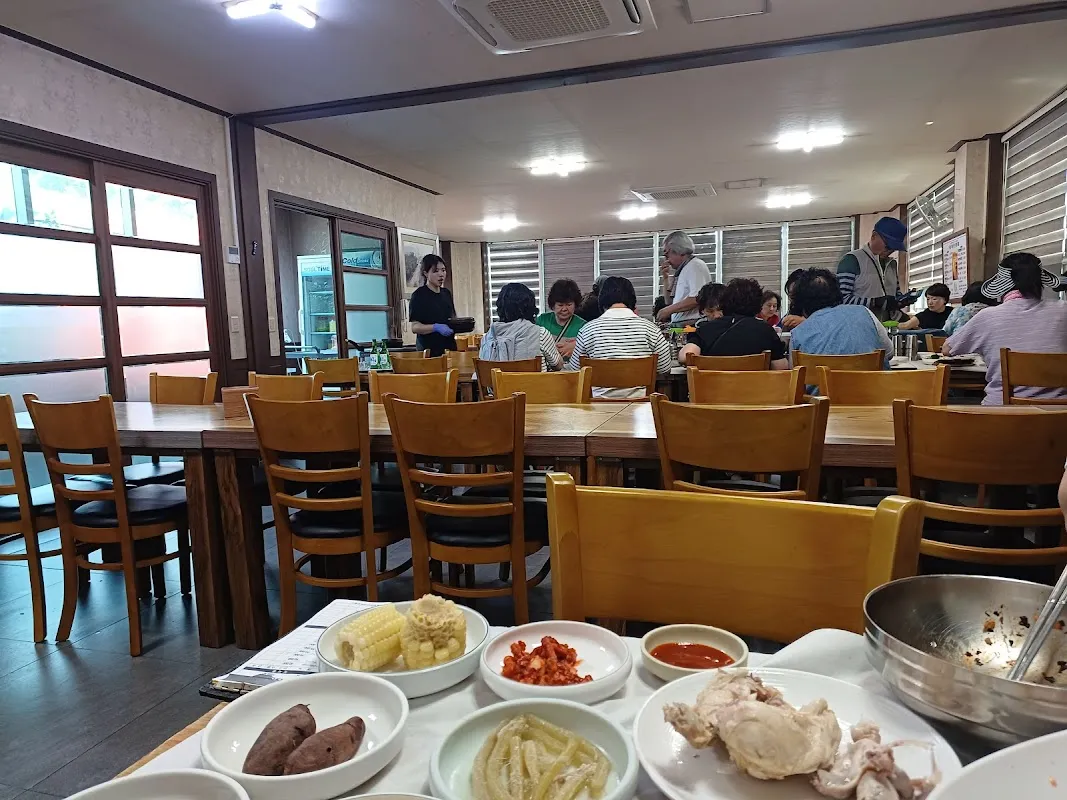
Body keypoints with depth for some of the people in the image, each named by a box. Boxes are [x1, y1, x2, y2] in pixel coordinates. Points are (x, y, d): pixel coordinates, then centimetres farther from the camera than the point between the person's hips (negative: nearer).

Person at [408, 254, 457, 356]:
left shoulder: (447, 293, 15)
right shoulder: (419, 295, -4)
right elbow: (415, 327, -9)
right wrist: (436, 327, -23)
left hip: (449, 347, 6)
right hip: (429, 350, -6)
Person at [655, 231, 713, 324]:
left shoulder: (695, 266, -7)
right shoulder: (680, 271, 20)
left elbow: (697, 299, -19)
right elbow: (669, 301, 24)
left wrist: (668, 310, -15)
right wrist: (665, 278, 13)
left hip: (691, 323, -8)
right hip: (678, 324, 8)